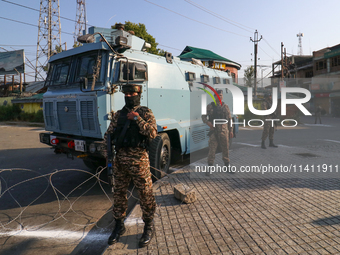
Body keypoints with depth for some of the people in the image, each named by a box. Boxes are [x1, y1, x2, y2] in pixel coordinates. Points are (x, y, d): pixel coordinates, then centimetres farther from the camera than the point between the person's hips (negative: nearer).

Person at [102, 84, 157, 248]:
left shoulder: (146, 113, 1)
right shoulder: (119, 115, 13)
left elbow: (152, 133, -14)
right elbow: (108, 135, 15)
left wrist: (138, 119, -16)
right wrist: (108, 154, 4)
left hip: (139, 160, -4)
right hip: (119, 160, 5)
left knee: (145, 194, 3)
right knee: (118, 193, 13)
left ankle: (149, 228, 21)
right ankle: (119, 226, 31)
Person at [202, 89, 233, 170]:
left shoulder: (225, 106, 9)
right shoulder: (209, 106, 5)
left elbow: (229, 119, 10)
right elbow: (203, 116, 7)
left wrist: (231, 130, 6)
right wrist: (207, 122, -14)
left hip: (223, 129, 1)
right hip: (213, 129, -1)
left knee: (225, 147, 8)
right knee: (212, 148, -1)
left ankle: (227, 163, 22)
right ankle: (210, 164, 7)